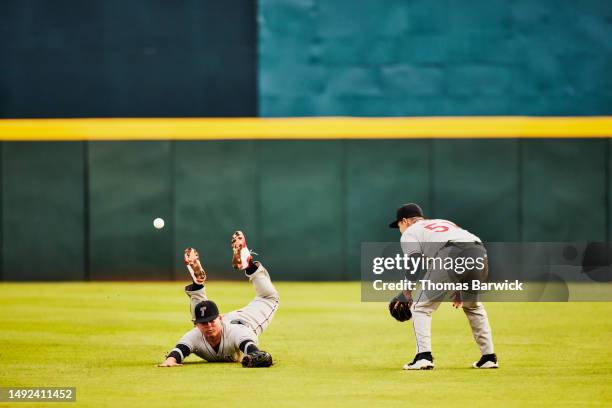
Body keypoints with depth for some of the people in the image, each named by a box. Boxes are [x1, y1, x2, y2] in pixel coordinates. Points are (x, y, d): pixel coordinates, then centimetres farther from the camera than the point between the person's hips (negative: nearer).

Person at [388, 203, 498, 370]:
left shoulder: (409, 233, 23)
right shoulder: (444, 223, 42)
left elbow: (416, 263, 4)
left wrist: (406, 293, 8)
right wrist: (459, 290, 36)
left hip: (450, 256, -6)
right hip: (479, 254, 6)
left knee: (421, 306, 7)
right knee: (473, 305, 29)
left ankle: (423, 356, -8)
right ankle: (489, 357, 26)